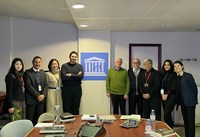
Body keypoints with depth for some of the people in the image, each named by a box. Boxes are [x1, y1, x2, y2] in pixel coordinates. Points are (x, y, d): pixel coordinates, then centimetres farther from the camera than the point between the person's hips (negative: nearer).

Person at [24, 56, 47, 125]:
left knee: (39, 118, 8)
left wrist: (43, 95, -5)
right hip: (31, 99, -5)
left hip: (41, 98, 5)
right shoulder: (27, 72, -3)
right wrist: (38, 95, -14)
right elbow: (28, 86, -11)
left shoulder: (42, 72, 14)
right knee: (30, 119, -1)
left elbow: (45, 85, 11)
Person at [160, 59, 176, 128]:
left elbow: (173, 87, -8)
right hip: (163, 97, 6)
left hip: (171, 96, -6)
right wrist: (162, 94, -1)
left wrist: (167, 94, -9)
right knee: (167, 115, 9)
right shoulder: (162, 74, 13)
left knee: (166, 115, -14)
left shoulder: (173, 74, -3)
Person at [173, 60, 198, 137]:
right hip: (182, 103, 6)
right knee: (185, 121, 13)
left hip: (190, 102, -6)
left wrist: (194, 100, -1)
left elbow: (194, 88, -5)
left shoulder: (188, 76, -9)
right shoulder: (176, 78, 7)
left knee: (191, 122, -3)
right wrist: (178, 101, 8)